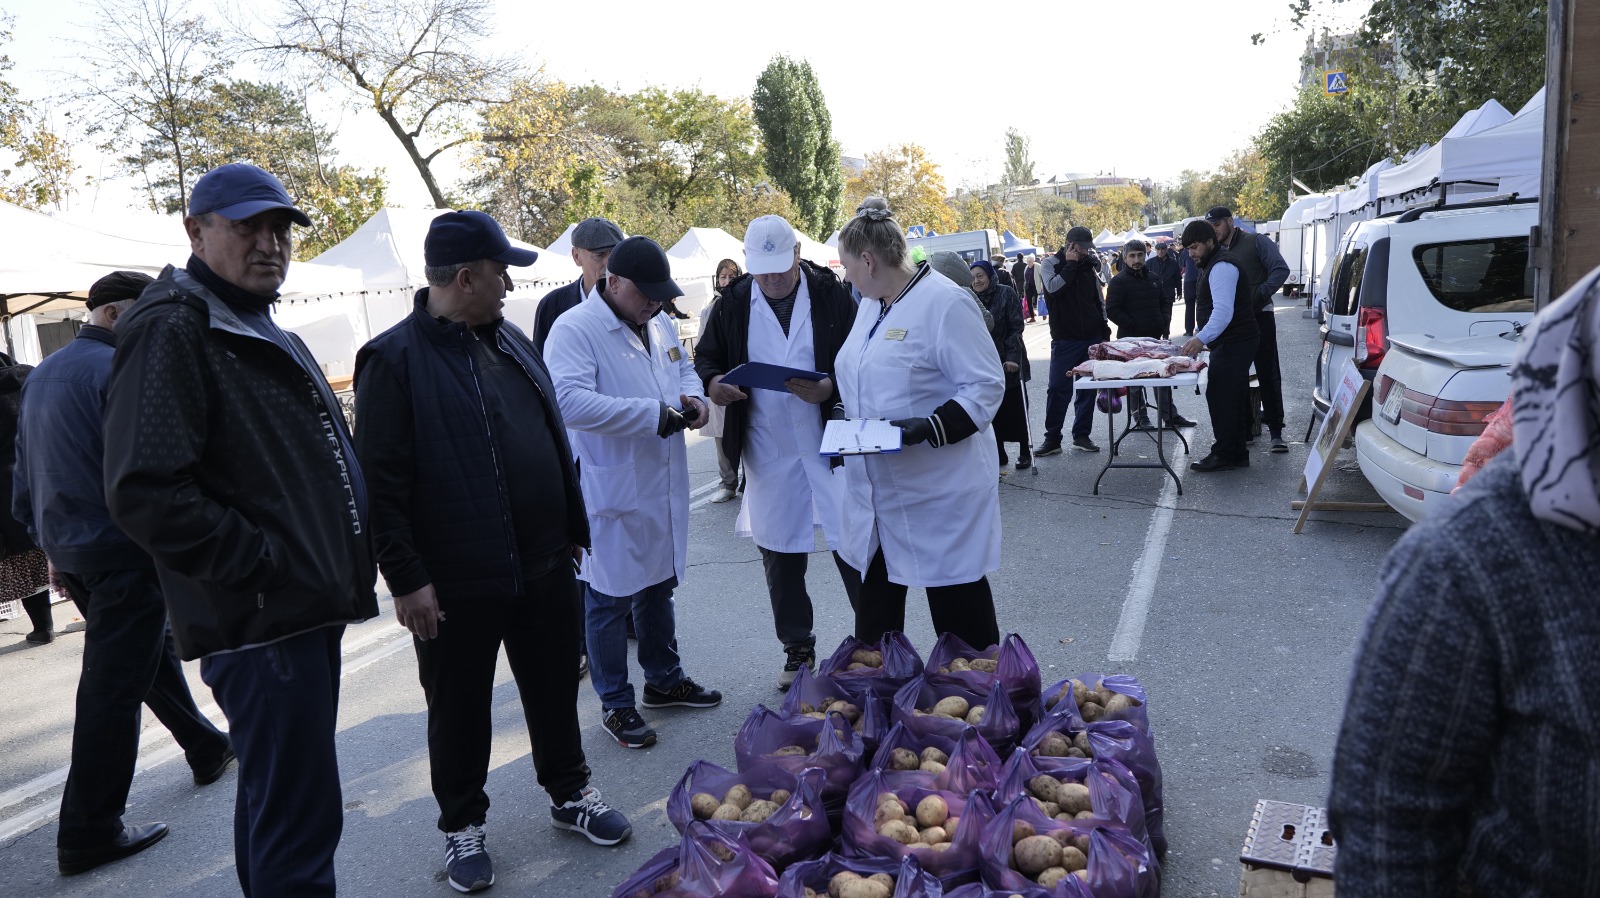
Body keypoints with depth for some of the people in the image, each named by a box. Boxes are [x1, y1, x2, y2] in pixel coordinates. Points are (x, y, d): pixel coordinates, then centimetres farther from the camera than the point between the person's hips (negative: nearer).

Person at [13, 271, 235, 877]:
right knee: (112, 686, -4)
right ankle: (88, 835, 3)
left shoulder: (42, 376, 14)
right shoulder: (120, 370, -16)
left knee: (150, 651, 22)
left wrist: (51, 544, 24)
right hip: (122, 553, -10)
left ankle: (207, 751, 38)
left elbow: (25, 477, 19)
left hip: (69, 550, 10)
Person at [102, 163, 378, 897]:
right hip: (260, 620, -10)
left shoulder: (260, 331, 18)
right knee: (299, 818, -5)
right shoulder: (171, 333, -13)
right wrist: (265, 564, -20)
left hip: (303, 608, 10)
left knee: (274, 801, 22)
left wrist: (336, 565, 16)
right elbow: (145, 493, -23)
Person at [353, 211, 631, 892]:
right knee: (459, 709, 11)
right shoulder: (396, 358, -12)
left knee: (555, 688, 18)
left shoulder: (512, 342, 9)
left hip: (545, 563, 6)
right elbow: (381, 480, -14)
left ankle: (569, 792, 37)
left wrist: (574, 528, 16)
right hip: (456, 580, -6)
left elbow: (554, 441, 16)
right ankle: (462, 826, 30)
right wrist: (405, 577, -15)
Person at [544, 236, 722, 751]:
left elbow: (684, 368, 23)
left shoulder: (659, 324, 9)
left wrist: (693, 398, -2)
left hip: (664, 487, 8)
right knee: (609, 601, 5)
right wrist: (654, 415, -28)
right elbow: (569, 400, -31)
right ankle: (616, 705, 20)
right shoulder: (573, 330, -17)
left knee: (659, 586, 22)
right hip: (610, 492, -8)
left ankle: (664, 680, 39)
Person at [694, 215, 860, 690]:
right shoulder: (733, 304, 3)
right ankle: (797, 650, 28)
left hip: (832, 445, -3)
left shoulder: (831, 295, -3)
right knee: (779, 557, 11)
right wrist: (712, 383, -12)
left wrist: (830, 388, -22)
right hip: (767, 452, 3)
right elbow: (705, 360, 12)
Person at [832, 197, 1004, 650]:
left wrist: (928, 427, -28)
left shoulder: (945, 302, -16)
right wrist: (843, 417, 5)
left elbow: (986, 385, -18)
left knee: (959, 617, 6)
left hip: (939, 491, -8)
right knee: (874, 614, 18)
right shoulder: (871, 304, 11)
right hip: (878, 490, 8)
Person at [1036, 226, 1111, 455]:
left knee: (1087, 389, 6)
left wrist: (1104, 331, 13)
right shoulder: (1050, 264, -1)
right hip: (1064, 340, -4)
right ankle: (1052, 438, 3)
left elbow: (1099, 301, 16)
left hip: (1092, 339, 4)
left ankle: (1081, 435, 15)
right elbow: (1053, 287, -22)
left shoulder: (1089, 265, 10)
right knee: (1058, 389, -5)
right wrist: (1070, 264, -13)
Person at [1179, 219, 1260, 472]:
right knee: (1232, 398, 12)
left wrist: (1201, 338, -38)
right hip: (1230, 343, 11)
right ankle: (1237, 454, 18)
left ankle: (1223, 455, -6)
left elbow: (1224, 310, -28)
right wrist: (1203, 340, 22)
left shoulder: (1221, 267, -16)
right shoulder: (1210, 265, 19)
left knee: (1221, 397, -10)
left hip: (1234, 344, -11)